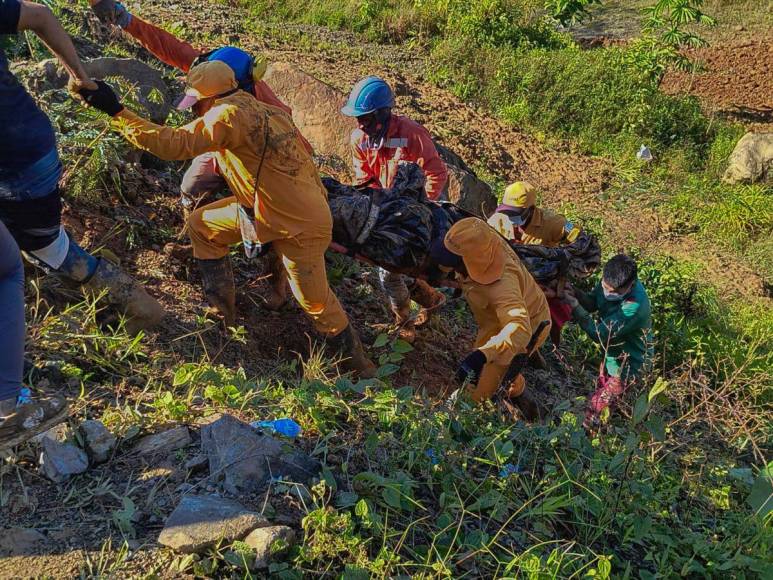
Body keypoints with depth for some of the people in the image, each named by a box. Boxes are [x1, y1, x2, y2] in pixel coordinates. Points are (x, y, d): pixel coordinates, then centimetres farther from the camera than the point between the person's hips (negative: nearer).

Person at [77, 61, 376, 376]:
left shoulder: (229, 115, -20)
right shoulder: (267, 110, 5)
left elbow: (173, 144, -27)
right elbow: (302, 150, 11)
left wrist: (116, 111, -24)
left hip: (301, 227, -9)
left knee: (315, 301, 5)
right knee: (201, 225, 14)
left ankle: (358, 363, 25)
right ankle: (222, 307, 25)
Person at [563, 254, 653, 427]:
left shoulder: (635, 306, -39)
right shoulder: (610, 282, -18)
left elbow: (600, 335, -34)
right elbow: (592, 303, -4)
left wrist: (575, 306, -34)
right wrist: (574, 293, -24)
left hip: (629, 364, -8)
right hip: (612, 354, 8)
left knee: (596, 407, -1)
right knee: (601, 392, 27)